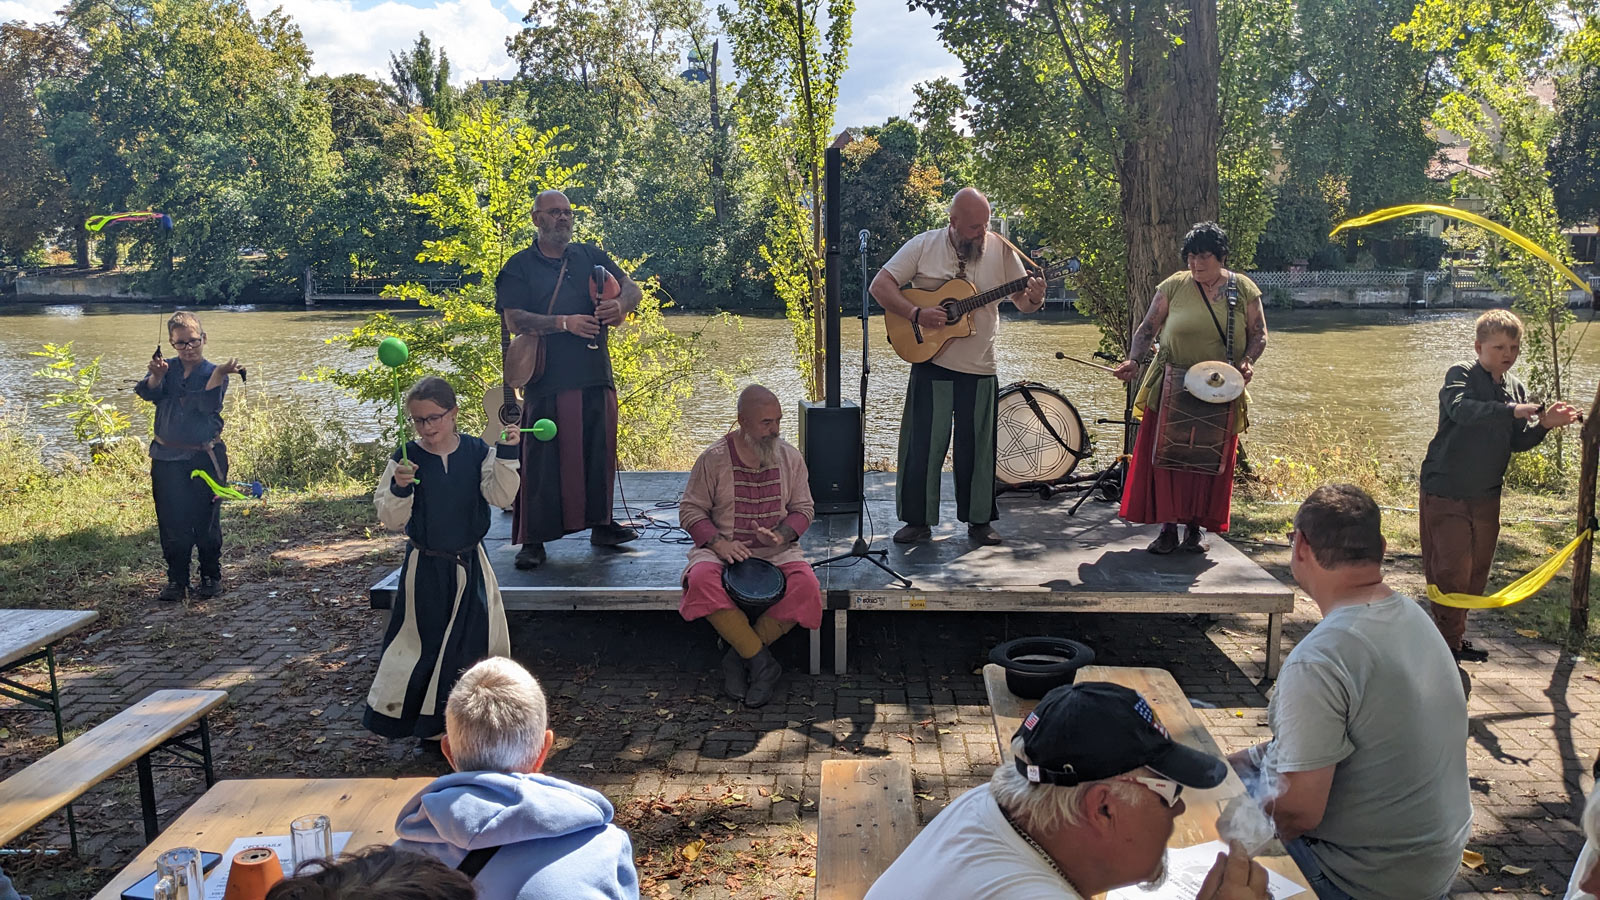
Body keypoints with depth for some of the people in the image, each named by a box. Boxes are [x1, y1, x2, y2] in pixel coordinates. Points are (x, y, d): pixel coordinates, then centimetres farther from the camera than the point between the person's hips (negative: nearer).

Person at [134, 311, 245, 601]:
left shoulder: (213, 372, 1)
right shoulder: (167, 369, 8)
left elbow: (209, 403, -19)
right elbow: (148, 393, -11)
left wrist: (220, 373, -34)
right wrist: (157, 376, -32)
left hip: (205, 457, -2)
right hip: (167, 458, 2)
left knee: (207, 522, 2)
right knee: (172, 523, 4)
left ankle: (211, 577, 16)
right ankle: (176, 581, 14)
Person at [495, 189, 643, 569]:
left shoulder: (591, 256, 16)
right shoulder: (520, 266, 5)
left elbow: (631, 288, 10)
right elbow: (514, 321, -7)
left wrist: (620, 304, -14)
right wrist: (565, 323, -18)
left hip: (596, 373, 4)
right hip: (548, 378, -4)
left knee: (600, 450, 8)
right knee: (543, 458, -3)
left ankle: (601, 524, 22)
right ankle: (533, 540, 3)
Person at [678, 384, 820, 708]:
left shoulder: (789, 456, 4)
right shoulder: (714, 458, -3)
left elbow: (803, 508, 10)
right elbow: (690, 509, 0)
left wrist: (782, 534, -11)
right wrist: (718, 542, -17)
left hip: (778, 551, 2)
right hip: (724, 549, -1)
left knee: (806, 584, -30)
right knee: (701, 580, -35)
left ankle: (741, 655, -13)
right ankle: (762, 662, -23)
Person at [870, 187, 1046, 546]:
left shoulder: (1000, 249, -1)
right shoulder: (923, 246, -5)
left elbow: (1022, 301, 4)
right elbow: (880, 286, -8)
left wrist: (1034, 300, -20)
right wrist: (916, 313, -21)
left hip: (980, 368, 1)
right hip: (930, 363, -1)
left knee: (977, 446, 8)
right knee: (922, 444, 3)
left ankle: (979, 520, 21)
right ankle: (918, 520, 15)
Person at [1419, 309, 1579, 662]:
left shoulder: (1516, 388, 9)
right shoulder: (1461, 375, -10)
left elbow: (1518, 442, 8)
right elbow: (1461, 409, -31)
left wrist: (1544, 424, -10)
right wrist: (1512, 410, -42)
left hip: (1486, 496, 7)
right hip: (1446, 493, -7)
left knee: (1476, 572, 13)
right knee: (1451, 570, -5)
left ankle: (1454, 634, 28)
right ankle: (1449, 643, 7)